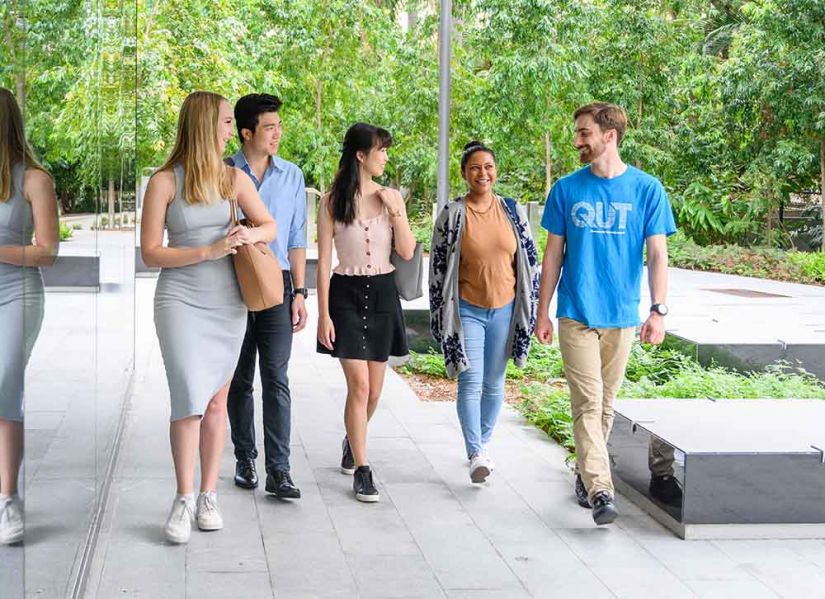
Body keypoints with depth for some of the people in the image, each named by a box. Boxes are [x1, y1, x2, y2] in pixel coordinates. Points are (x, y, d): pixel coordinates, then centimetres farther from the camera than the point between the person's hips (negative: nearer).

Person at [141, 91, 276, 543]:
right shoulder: (164, 182, -6)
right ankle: (183, 500, -1)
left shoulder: (234, 178, 6)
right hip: (181, 300, -4)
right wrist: (209, 251, -16)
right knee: (190, 399, -12)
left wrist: (251, 233, -10)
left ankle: (208, 496, 16)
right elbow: (150, 252, -6)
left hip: (228, 302, 4)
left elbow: (270, 226, 14)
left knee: (216, 401, 7)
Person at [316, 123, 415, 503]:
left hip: (382, 293, 3)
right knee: (359, 386, -11)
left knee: (374, 390, 9)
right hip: (346, 293, -3)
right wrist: (324, 314, -8)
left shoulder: (391, 198, 5)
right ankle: (361, 470, -2)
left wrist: (396, 212, -10)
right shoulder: (333, 201, -4)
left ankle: (353, 440, 38)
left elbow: (407, 253, 1)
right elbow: (324, 260, -4)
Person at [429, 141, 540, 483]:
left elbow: (529, 260, 8)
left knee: (494, 383, 11)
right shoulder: (452, 214, -5)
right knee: (470, 381, -10)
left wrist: (531, 307, 7)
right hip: (467, 310, -3)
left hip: (505, 309, 3)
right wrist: (441, 314, -1)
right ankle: (476, 454, -10)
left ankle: (483, 442, 28)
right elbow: (438, 265, -1)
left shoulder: (512, 211, 2)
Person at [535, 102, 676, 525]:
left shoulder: (647, 189, -1)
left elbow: (657, 254, -1)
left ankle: (586, 472, 28)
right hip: (576, 314, -1)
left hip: (621, 316, 1)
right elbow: (553, 253, 7)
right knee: (588, 402, -10)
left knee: (605, 403, 11)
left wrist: (658, 310, -10)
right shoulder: (567, 189, 2)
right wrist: (543, 313, 5)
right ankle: (600, 490, -14)